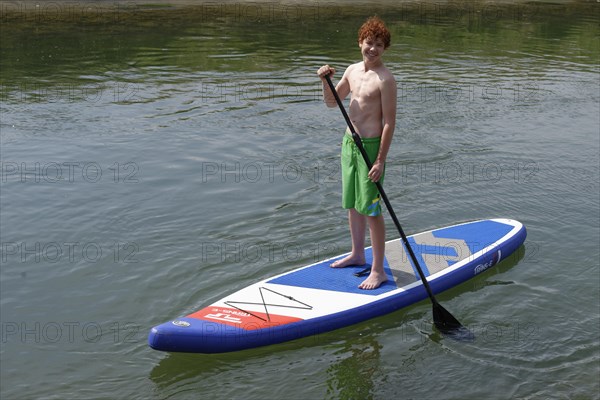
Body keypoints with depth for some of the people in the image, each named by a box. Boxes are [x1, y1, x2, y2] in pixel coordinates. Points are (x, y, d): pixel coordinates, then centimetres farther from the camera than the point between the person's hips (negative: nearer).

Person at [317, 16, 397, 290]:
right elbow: (331, 102, 18)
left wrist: (381, 161, -20)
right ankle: (357, 254, 35)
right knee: (352, 204, 18)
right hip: (349, 142, 8)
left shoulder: (385, 79, -15)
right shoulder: (352, 71, 8)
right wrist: (325, 81, -2)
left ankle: (378, 270, 3)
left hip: (370, 146, -8)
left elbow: (389, 123, -16)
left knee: (371, 209, -5)